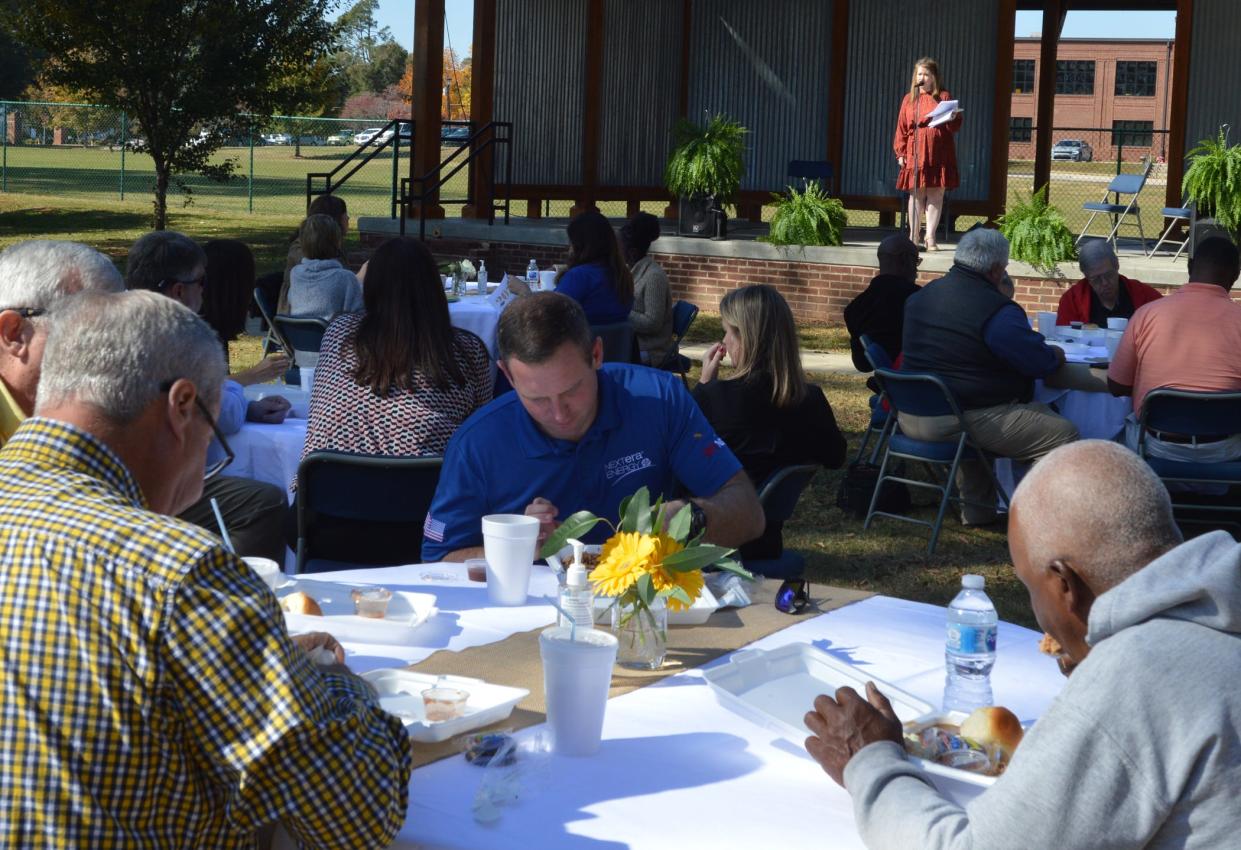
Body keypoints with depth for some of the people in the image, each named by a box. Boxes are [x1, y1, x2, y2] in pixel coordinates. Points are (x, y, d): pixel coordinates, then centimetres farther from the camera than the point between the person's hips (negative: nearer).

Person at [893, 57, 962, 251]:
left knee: (935, 195, -1)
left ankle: (930, 237, 4)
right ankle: (913, 237, 10)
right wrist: (900, 153, 2)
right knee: (916, 195, 3)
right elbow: (902, 128, 9)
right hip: (915, 153, 1)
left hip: (938, 155, -1)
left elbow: (956, 126, 6)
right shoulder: (909, 99, 10)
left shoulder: (943, 97, 7)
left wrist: (952, 119, -17)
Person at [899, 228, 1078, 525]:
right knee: (1063, 433, -4)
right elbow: (1039, 362, -14)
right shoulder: (997, 311, -15)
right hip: (967, 419, -9)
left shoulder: (919, 297, 11)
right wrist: (1056, 355, 11)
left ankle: (977, 508, 34)